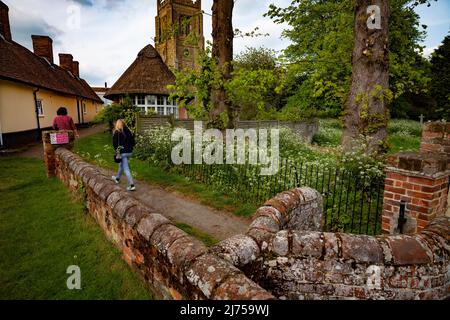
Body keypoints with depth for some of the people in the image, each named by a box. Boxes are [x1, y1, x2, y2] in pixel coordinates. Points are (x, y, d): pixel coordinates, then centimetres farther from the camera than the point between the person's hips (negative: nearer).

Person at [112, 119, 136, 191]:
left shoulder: (116, 132, -9)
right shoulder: (129, 132, 5)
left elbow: (114, 143, -11)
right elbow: (133, 143, 6)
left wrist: (117, 149, 6)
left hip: (122, 153, -6)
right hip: (129, 152, 6)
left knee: (126, 169, -5)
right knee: (121, 165, 27)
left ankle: (132, 185, -12)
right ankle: (117, 178, 46)